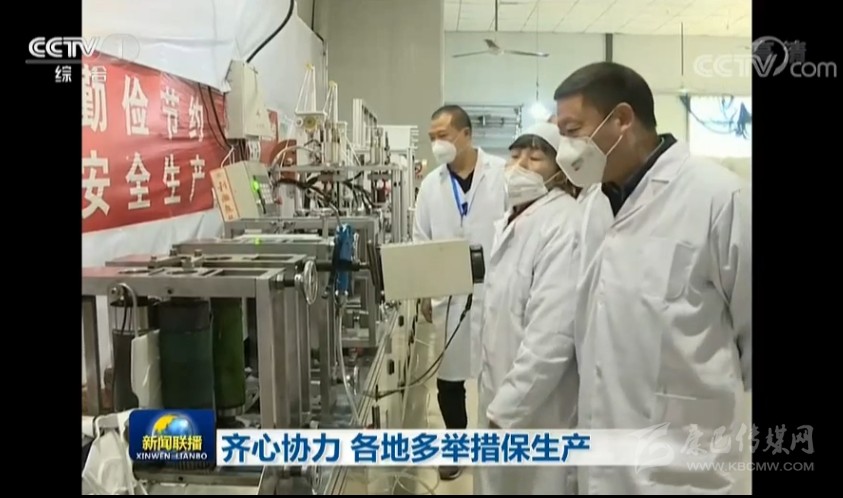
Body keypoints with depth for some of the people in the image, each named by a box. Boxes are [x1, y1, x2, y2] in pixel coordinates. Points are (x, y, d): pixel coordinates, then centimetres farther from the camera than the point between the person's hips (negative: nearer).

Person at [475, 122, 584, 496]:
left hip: (537, 414, -9)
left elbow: (551, 335, -26)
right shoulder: (512, 223, 11)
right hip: (506, 401, 9)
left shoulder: (564, 226, -21)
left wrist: (505, 411, -22)